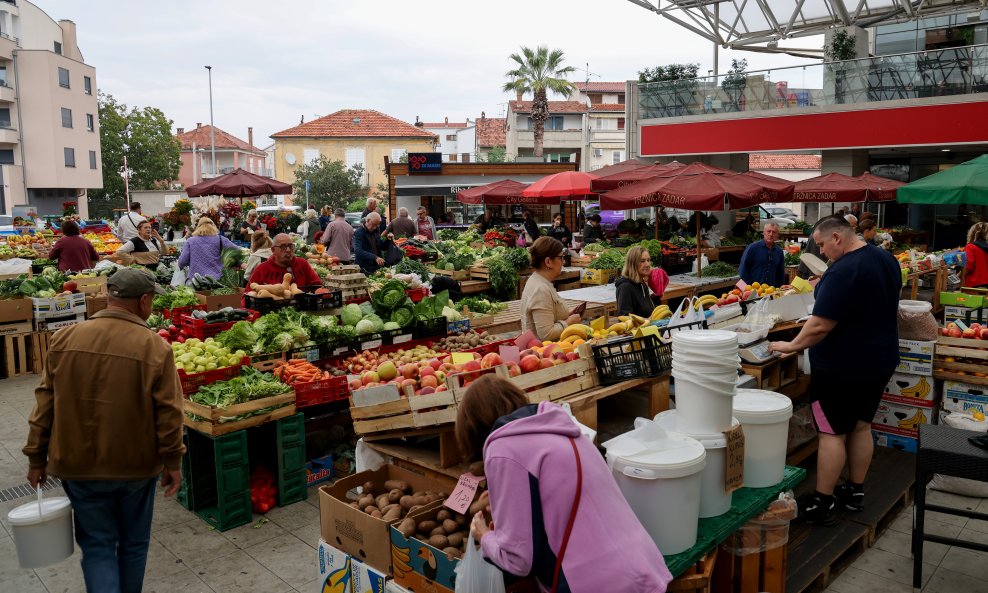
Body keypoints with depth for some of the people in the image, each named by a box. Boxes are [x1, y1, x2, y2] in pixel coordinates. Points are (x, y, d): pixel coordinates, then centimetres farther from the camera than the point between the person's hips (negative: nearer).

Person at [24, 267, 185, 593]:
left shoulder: (64, 339, -6)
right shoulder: (155, 347, -14)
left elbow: (45, 403, 0)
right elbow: (169, 413, -12)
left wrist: (36, 457, 10)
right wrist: (173, 461, 0)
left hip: (78, 465, 2)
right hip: (136, 466, -1)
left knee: (97, 545, 13)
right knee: (134, 542, 19)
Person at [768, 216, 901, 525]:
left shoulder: (843, 271, -25)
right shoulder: (888, 259, 5)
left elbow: (820, 325, -27)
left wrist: (792, 345, -13)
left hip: (841, 367, -9)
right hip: (880, 361, 9)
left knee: (832, 432, 0)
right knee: (861, 426, 18)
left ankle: (823, 503, 8)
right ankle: (855, 492, 30)